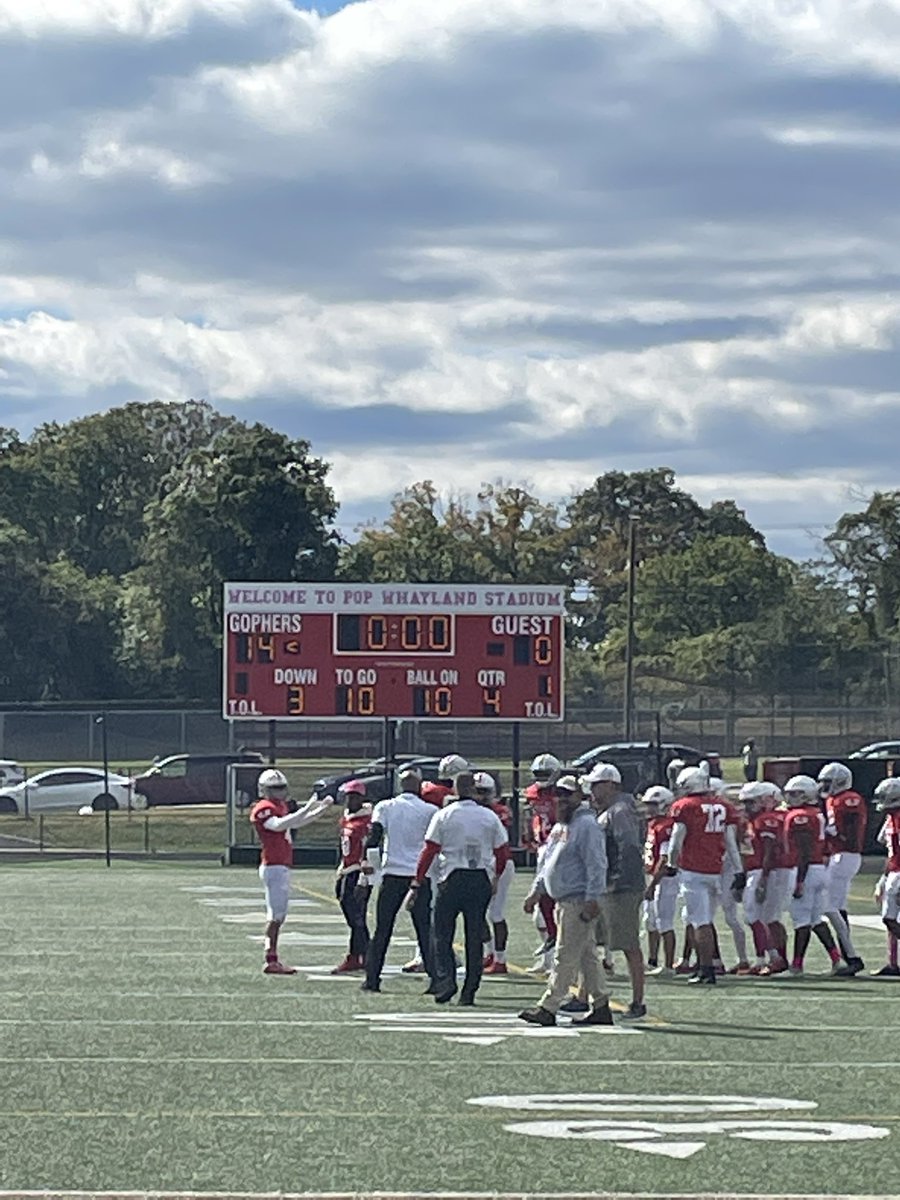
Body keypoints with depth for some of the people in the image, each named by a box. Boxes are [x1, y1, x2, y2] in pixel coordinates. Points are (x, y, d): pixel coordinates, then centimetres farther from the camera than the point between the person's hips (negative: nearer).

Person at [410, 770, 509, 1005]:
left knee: (442, 933, 7)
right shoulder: (490, 817, 4)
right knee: (474, 937, 7)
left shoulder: (443, 816, -3)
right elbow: (503, 851, 9)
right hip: (482, 880, 2)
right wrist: (496, 876, 27)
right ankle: (469, 992, 7)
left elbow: (429, 852, -5)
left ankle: (445, 979, -11)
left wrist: (416, 884, -1)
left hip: (452, 879, -2)